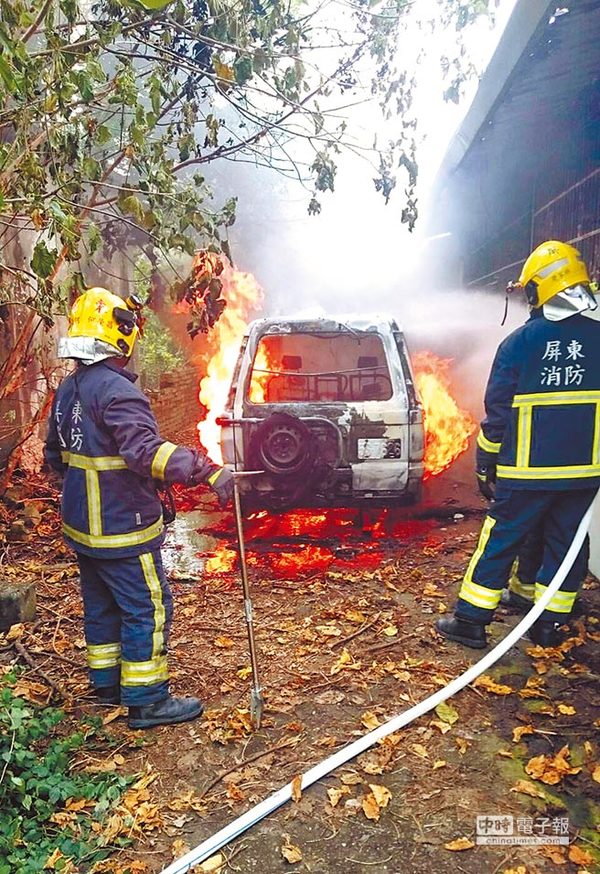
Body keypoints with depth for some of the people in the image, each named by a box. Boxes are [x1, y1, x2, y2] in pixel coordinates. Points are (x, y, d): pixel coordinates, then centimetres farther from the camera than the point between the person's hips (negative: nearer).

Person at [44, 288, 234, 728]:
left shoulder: (69, 388, 7)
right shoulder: (115, 390, -23)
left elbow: (56, 454, 17)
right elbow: (147, 451, -37)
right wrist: (208, 471, -43)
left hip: (82, 524, 10)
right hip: (121, 530, -9)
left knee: (101, 604, 21)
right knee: (149, 609, 3)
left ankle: (107, 682, 37)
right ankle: (147, 700, 14)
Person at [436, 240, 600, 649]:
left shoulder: (519, 342, -7)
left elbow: (497, 411, -5)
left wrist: (486, 464, 4)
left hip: (527, 471, -3)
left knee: (500, 542, 6)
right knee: (565, 545, 14)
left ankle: (471, 619, 13)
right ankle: (550, 625, 23)